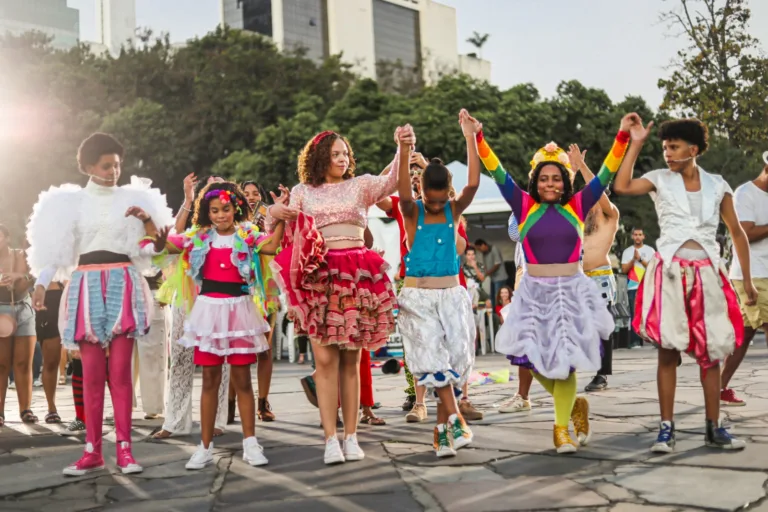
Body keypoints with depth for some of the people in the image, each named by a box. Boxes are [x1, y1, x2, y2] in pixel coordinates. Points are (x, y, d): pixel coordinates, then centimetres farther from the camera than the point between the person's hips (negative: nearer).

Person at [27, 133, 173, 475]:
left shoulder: (133, 198, 10)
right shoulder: (71, 201, 8)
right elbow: (56, 247, 2)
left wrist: (147, 219, -10)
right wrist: (41, 284, -10)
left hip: (124, 285, 0)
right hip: (87, 286, 0)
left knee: (120, 372, -4)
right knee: (92, 373, 1)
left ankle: (124, 449, 0)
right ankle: (93, 451, 7)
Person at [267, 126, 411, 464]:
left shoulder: (360, 185, 12)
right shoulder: (302, 192, 14)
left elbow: (392, 182, -7)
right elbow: (286, 235, 11)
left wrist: (404, 149, -26)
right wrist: (272, 213, -10)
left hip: (356, 276, 1)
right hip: (318, 277, 0)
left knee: (351, 359, 4)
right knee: (325, 358, -7)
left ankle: (351, 436, 9)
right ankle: (331, 439, -4)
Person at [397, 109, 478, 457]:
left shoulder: (454, 210, 3)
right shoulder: (412, 212, -2)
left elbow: (474, 183, -13)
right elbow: (403, 194, -25)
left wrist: (469, 136, -19)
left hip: (452, 295, 2)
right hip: (417, 298, -2)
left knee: (454, 359, -2)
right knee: (432, 359, -15)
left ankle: (441, 429, 9)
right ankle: (455, 421, -14)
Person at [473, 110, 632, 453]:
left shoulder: (577, 206, 1)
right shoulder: (524, 207, 0)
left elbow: (605, 175, -2)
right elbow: (498, 174, -4)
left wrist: (622, 137, -9)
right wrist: (478, 139, -12)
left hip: (571, 291, -1)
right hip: (535, 293, 1)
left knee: (564, 361, 0)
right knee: (536, 359, 3)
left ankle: (561, 427, 15)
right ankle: (574, 404, 30)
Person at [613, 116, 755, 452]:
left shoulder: (717, 185, 8)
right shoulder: (660, 180, 4)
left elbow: (737, 233, 14)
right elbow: (621, 187, -15)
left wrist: (747, 282, 13)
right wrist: (636, 143, -11)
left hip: (707, 272, 2)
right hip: (670, 270, -2)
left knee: (711, 351, 5)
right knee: (668, 350, -4)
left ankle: (713, 429, 14)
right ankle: (667, 429, 1)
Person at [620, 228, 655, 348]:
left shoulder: (650, 250, 9)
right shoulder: (627, 252, 12)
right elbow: (624, 270, 3)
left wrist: (640, 259, -11)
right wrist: (633, 259, -9)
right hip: (633, 288, 1)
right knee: (635, 315, -4)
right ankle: (635, 342, -4)